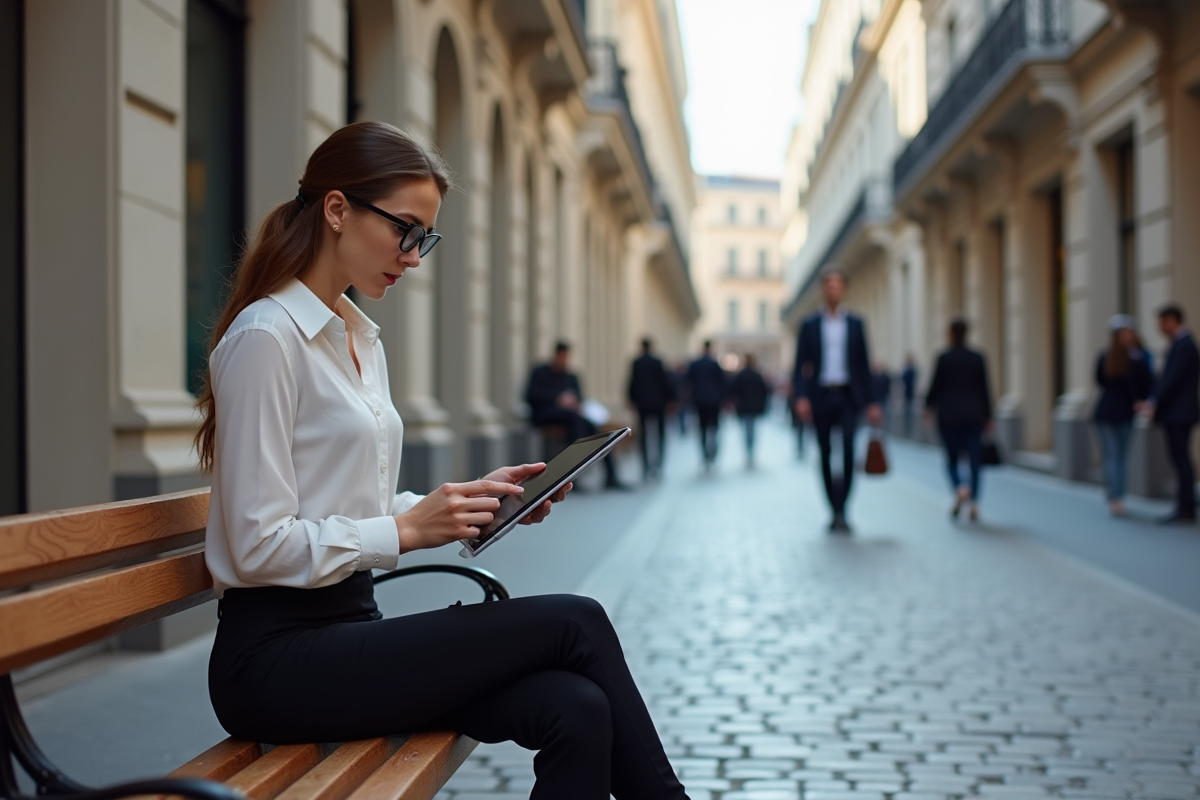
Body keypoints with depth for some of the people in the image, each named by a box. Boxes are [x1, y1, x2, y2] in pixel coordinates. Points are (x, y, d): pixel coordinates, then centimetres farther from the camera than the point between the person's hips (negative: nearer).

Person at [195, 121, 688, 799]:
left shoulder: (363, 340, 15)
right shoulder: (267, 337, -12)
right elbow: (261, 546, -16)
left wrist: (474, 501, 3)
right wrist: (408, 528, -19)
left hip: (350, 628, 7)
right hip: (278, 657, -7)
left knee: (576, 712, -17)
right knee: (572, 624, -14)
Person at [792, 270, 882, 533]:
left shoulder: (856, 324, 9)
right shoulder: (810, 325, 7)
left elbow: (863, 365, 9)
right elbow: (801, 365, 3)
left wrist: (870, 403, 4)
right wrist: (801, 397, -12)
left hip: (848, 396, -1)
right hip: (820, 397, 1)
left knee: (848, 450, -17)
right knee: (826, 455, 5)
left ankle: (842, 509, -15)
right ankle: (835, 512, 15)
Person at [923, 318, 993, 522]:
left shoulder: (944, 358, -6)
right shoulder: (978, 358, 2)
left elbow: (936, 385, -2)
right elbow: (984, 389, 3)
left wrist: (929, 405, 17)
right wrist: (988, 417, 11)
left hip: (949, 416, -2)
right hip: (974, 417, 2)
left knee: (951, 458, 8)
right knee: (974, 460, 4)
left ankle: (960, 488, -20)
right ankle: (973, 502, -2)